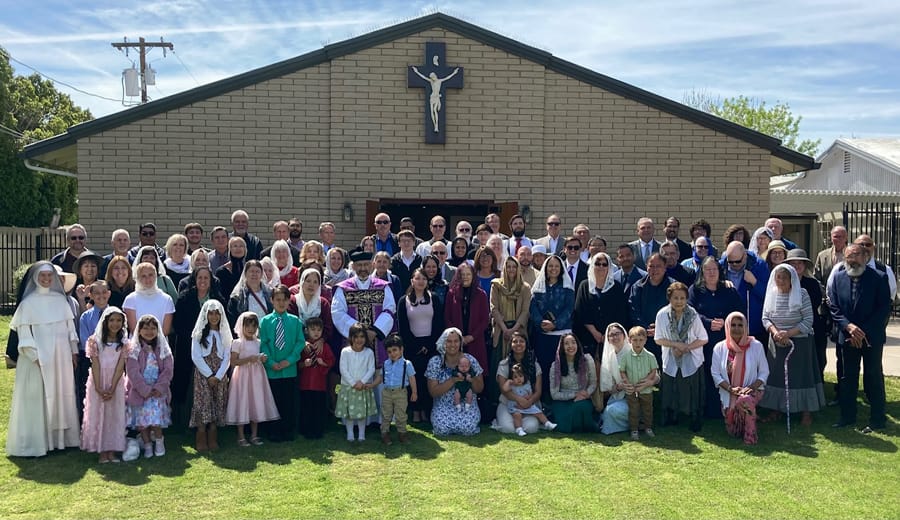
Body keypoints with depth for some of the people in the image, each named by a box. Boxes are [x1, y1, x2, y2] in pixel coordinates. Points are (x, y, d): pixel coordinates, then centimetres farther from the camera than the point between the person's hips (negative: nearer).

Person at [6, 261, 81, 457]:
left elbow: (70, 325, 12)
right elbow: (23, 332, -6)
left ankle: (60, 437, 18)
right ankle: (36, 443, 4)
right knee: (37, 397, -2)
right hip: (39, 357, -4)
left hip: (61, 356, 4)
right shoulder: (29, 302, -4)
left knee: (62, 395, 8)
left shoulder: (60, 299, 8)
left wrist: (74, 350, 8)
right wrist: (34, 356, -14)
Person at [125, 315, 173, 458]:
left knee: (156, 419, -11)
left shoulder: (163, 348, 3)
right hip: (139, 391, -1)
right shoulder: (133, 349, -4)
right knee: (142, 420, 0)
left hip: (158, 391, 1)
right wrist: (146, 390, -14)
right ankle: (147, 445, 15)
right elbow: (133, 373, -10)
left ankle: (159, 441, 10)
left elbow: (167, 370, -1)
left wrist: (158, 388, -12)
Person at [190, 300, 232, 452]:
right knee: (203, 404, -8)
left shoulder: (224, 334, 10)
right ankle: (201, 440, -4)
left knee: (217, 405, 1)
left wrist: (218, 376, -8)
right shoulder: (199, 333, 2)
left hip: (220, 376, 3)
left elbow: (227, 358, 5)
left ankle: (213, 439, 5)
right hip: (202, 375, -2)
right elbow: (196, 356, -5)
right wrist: (209, 375, -11)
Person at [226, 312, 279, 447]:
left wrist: (263, 359, -3)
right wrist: (248, 359, -21)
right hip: (243, 376, -5)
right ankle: (241, 436, 8)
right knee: (242, 404, -2)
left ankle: (254, 435, 16)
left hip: (257, 375, 5)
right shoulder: (237, 343, -5)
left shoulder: (258, 343, 10)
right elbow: (233, 362, -11)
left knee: (256, 404, 6)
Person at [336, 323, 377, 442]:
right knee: (349, 411, 5)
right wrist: (353, 383, -15)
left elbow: (371, 369, -5)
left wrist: (362, 382, -17)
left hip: (364, 387, 1)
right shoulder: (345, 352, -6)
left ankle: (362, 434, 20)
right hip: (348, 386, 0)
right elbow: (343, 370, -9)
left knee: (362, 412, 7)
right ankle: (350, 433, 19)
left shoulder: (369, 352, -3)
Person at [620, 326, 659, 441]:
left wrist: (647, 380, -15)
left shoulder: (650, 356, -8)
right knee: (633, 411, 8)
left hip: (646, 389, 1)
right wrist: (627, 382, -13)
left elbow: (654, 371, -3)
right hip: (631, 390, -1)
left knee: (648, 409, 15)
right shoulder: (626, 356, -11)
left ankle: (648, 427, 32)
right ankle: (634, 430, 19)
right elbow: (622, 371, -5)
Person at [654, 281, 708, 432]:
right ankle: (669, 420, 29)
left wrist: (686, 348, -17)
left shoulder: (693, 315, -14)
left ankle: (696, 423, 21)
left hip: (692, 362, -1)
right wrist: (675, 344, -17)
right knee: (670, 393, 9)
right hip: (671, 363, 1)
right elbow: (658, 339, -2)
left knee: (693, 395, 3)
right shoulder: (662, 315, -10)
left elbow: (703, 339, -6)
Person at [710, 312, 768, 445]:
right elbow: (716, 374, -3)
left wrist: (751, 387, -17)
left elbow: (764, 372, -2)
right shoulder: (719, 348, -4)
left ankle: (750, 436, -16)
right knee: (733, 432, -6)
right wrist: (730, 389, -17)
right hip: (729, 394, 2)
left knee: (744, 400, -38)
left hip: (752, 390, -2)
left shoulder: (756, 346, -6)